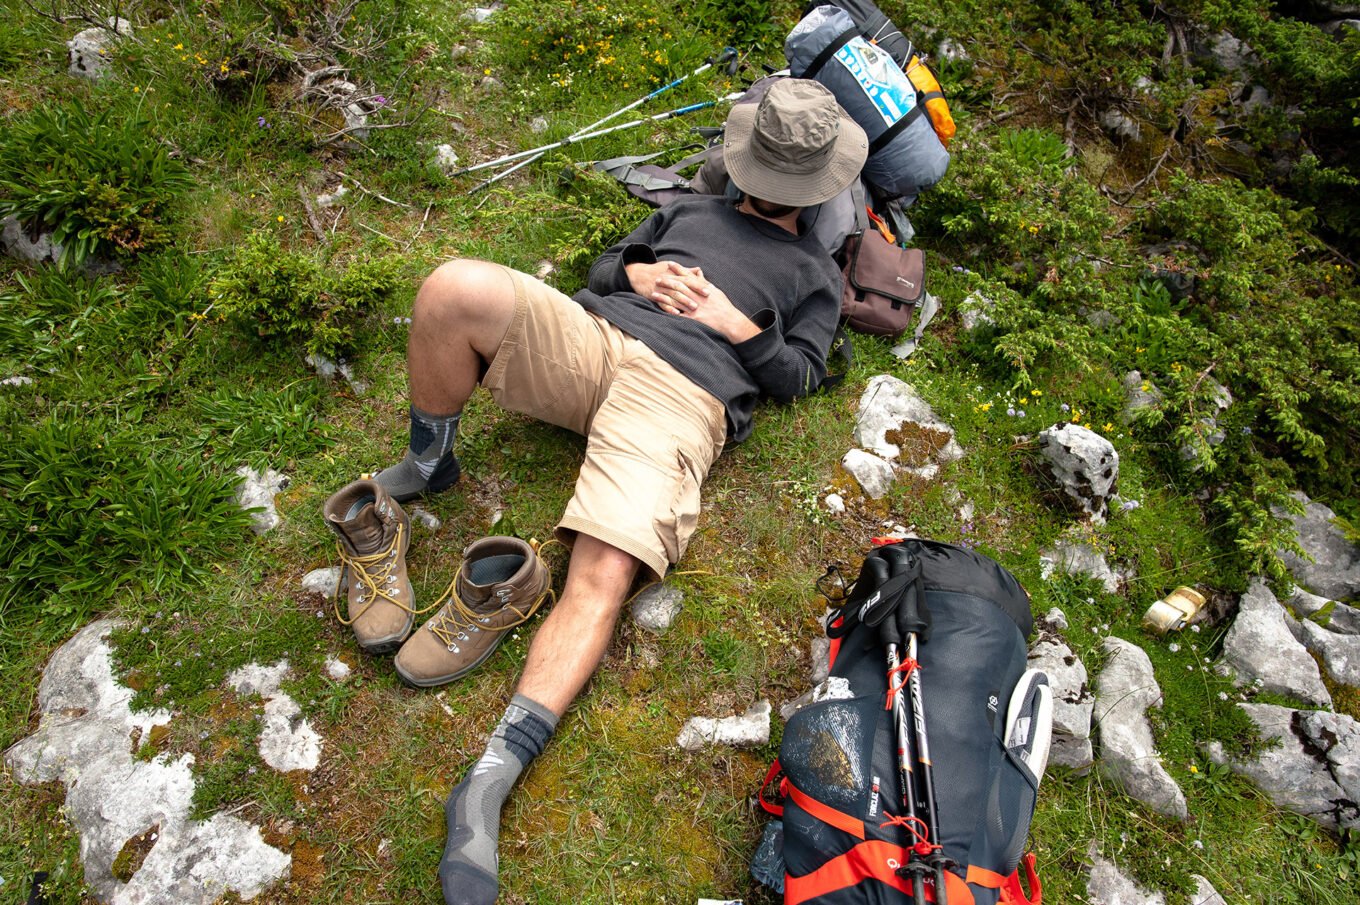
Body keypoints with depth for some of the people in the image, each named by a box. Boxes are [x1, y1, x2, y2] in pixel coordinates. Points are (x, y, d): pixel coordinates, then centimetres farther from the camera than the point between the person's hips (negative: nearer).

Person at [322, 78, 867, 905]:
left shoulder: (817, 272, 27)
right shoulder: (691, 210, 35)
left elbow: (798, 376, 17)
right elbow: (601, 264, 31)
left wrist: (741, 328, 0)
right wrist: (634, 273, 8)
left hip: (678, 394, -3)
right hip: (590, 339, 4)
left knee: (604, 578, -29)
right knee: (456, 289, -28)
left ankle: (491, 782, -30)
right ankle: (427, 464, -6)